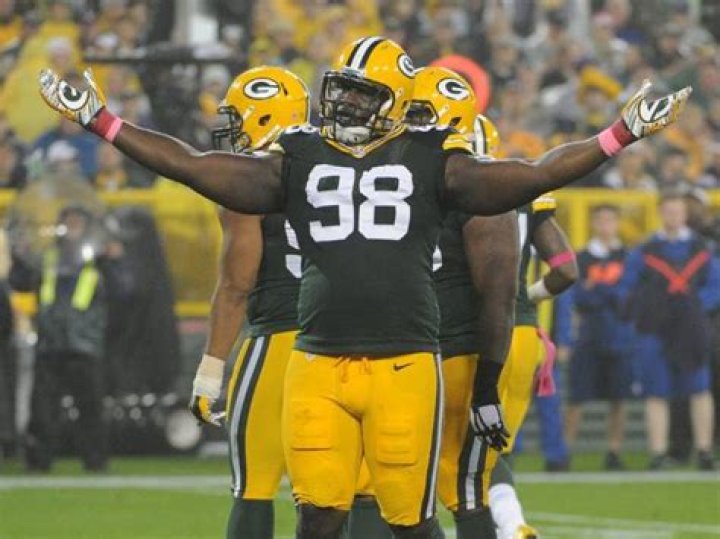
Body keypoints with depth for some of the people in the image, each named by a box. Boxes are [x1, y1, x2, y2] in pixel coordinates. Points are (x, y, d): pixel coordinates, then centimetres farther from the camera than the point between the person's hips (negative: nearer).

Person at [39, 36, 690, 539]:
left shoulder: (430, 160, 5)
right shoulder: (299, 157, 10)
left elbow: (526, 179, 1)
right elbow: (196, 168, 7)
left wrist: (621, 137, -6)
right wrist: (99, 120, 3)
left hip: (404, 367, -2)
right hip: (318, 366, 2)